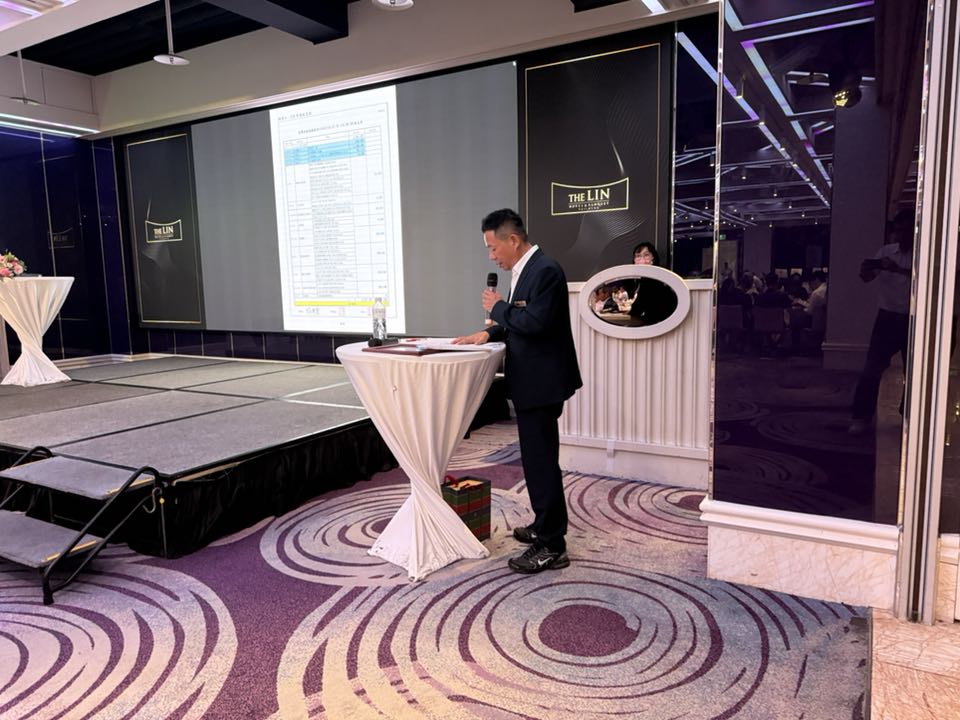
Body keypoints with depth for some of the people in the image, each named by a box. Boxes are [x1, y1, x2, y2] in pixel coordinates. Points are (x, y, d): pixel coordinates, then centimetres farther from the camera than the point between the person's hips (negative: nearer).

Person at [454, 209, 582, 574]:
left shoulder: (545, 270, -17)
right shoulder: (524, 271, 13)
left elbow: (536, 322, -26)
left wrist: (498, 307, -13)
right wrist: (489, 332, 5)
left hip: (542, 382, -10)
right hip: (531, 381, 10)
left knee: (541, 461, -5)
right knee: (537, 458, 19)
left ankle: (552, 547, 5)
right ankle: (545, 526, 34)